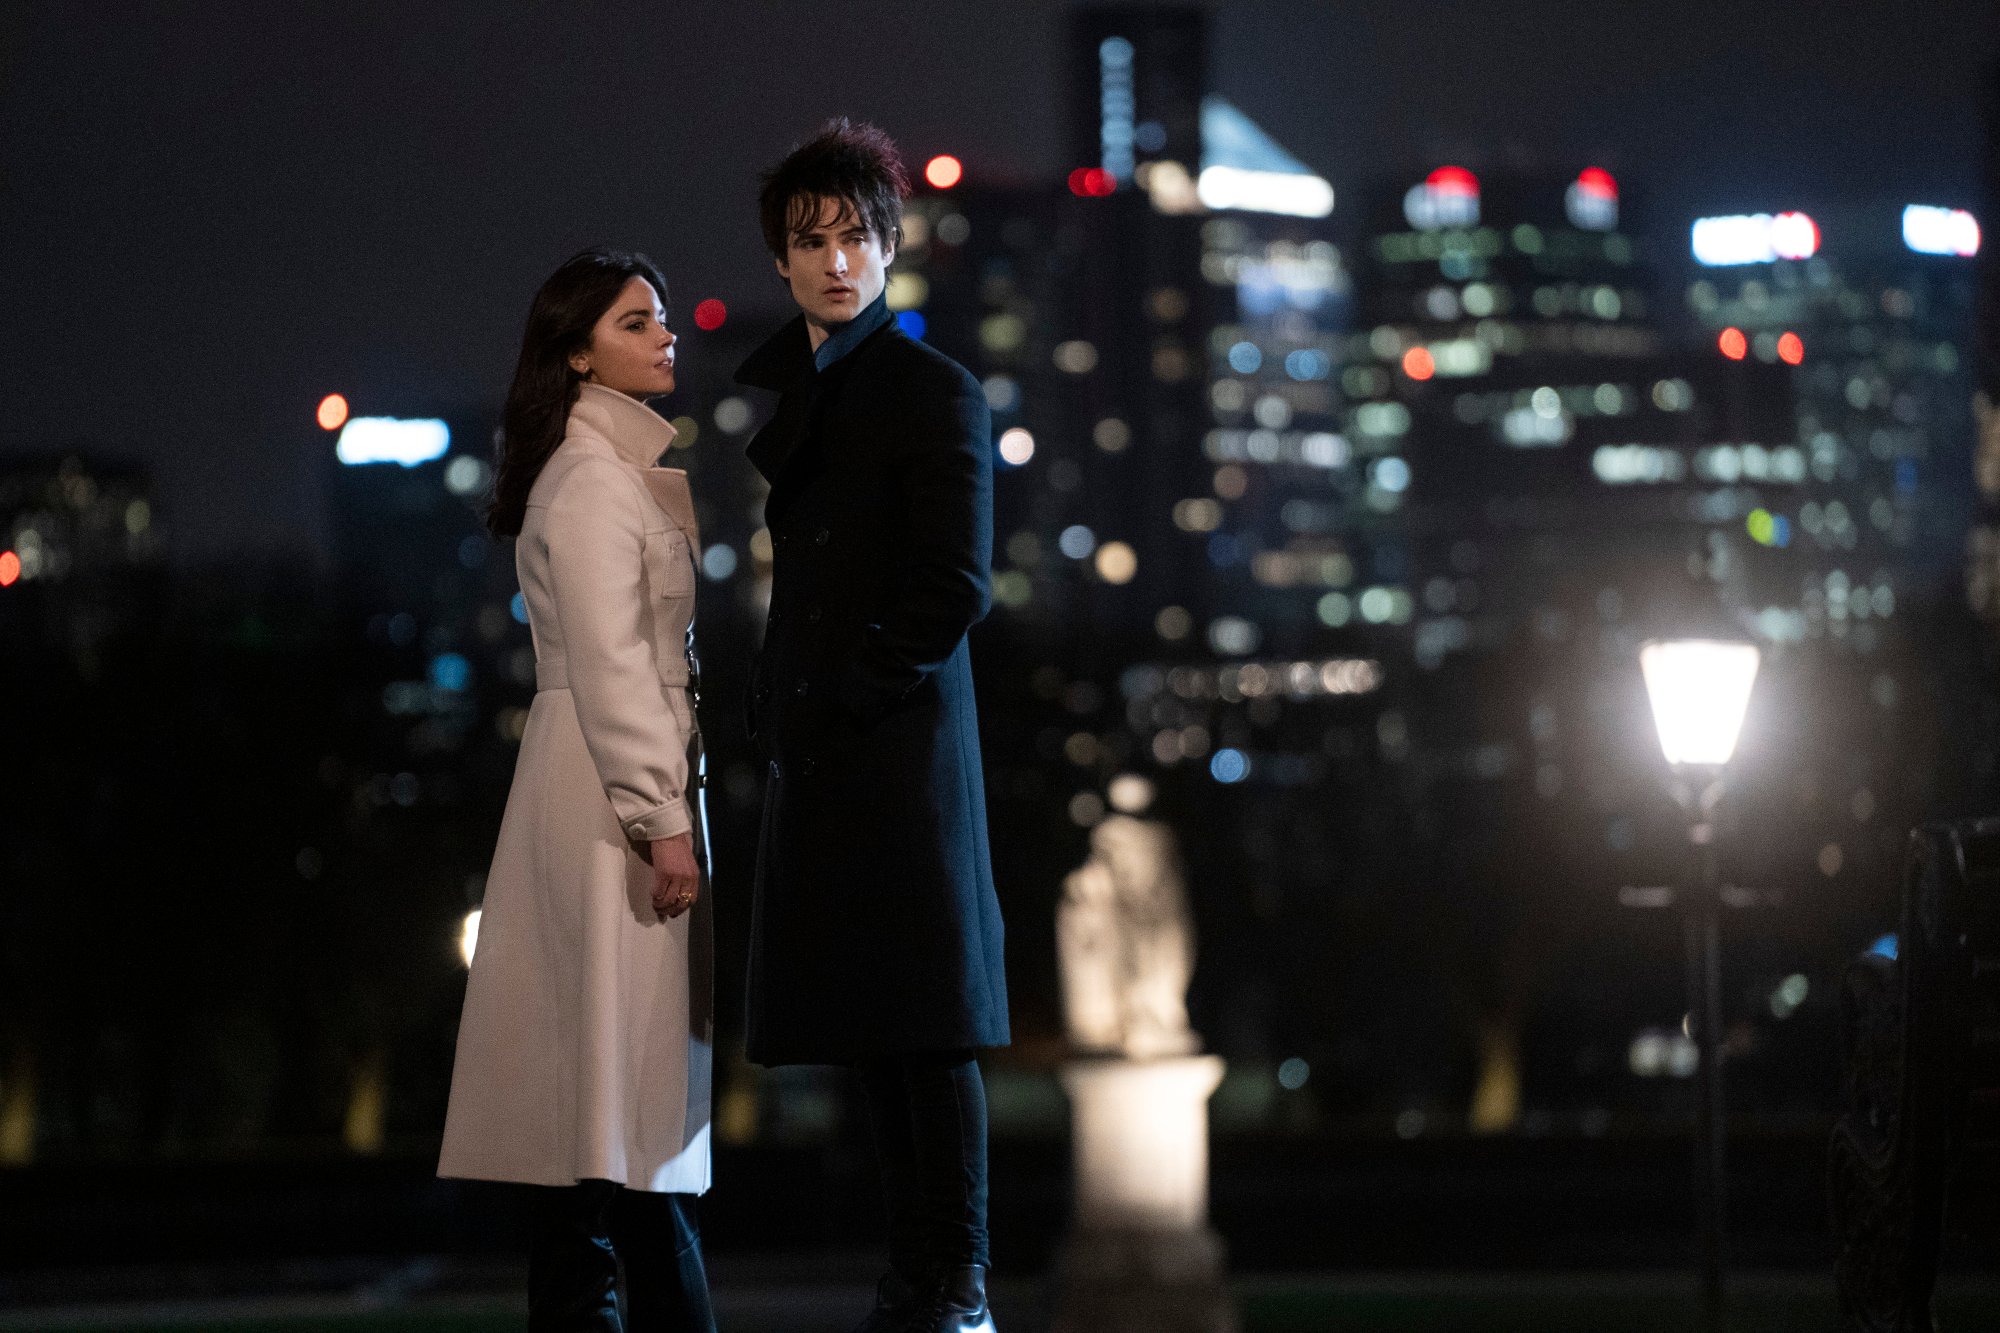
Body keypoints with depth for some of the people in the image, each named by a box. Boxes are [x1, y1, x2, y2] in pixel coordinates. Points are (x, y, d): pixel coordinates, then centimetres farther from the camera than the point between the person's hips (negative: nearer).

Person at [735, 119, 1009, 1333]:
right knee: (873, 1031, 8)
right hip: (819, 758, 7)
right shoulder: (787, 389, 17)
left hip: (903, 743, -7)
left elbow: (956, 590, -11)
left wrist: (850, 691, -10)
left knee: (925, 1024, -6)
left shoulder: (934, 391, -6)